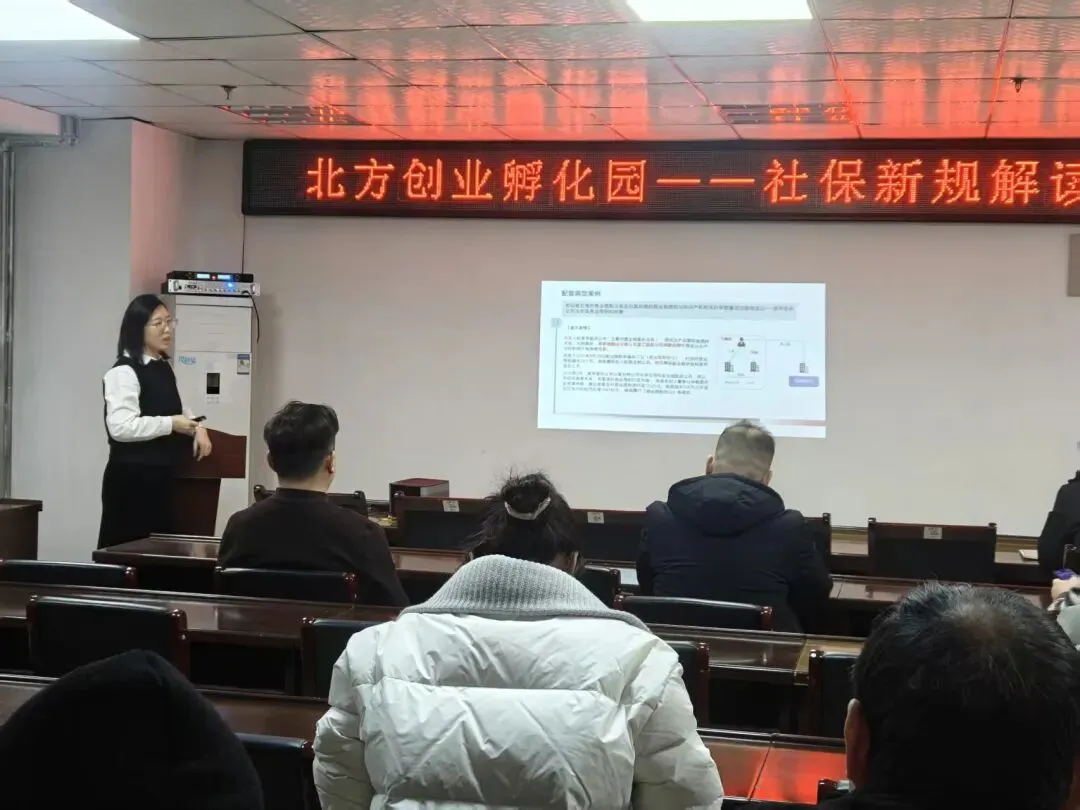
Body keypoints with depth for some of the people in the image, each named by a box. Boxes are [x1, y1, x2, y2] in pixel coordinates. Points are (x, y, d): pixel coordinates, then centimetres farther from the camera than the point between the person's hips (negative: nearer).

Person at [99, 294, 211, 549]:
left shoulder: (164, 368, 14)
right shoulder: (123, 372, -14)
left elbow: (176, 410, 29)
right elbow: (120, 427, -27)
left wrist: (197, 428, 8)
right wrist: (170, 425, -21)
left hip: (161, 476, 9)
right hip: (132, 478, -9)